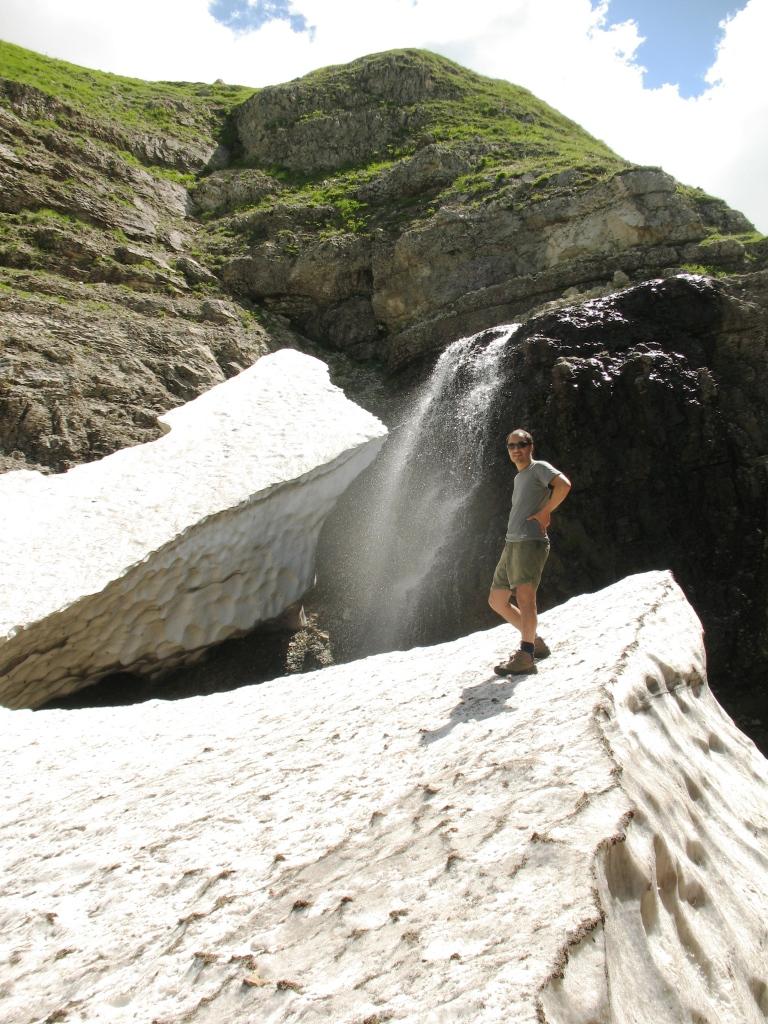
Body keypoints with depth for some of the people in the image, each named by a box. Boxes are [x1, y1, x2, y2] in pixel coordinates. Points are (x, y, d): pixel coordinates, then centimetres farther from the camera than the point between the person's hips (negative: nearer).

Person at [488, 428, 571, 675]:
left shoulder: (539, 468, 0)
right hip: (511, 544, 10)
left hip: (531, 542, -10)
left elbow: (563, 484, -19)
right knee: (496, 601, 11)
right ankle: (536, 643, 19)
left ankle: (526, 657, -26)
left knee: (524, 596, -24)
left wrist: (545, 513, -13)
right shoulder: (518, 478, 25)